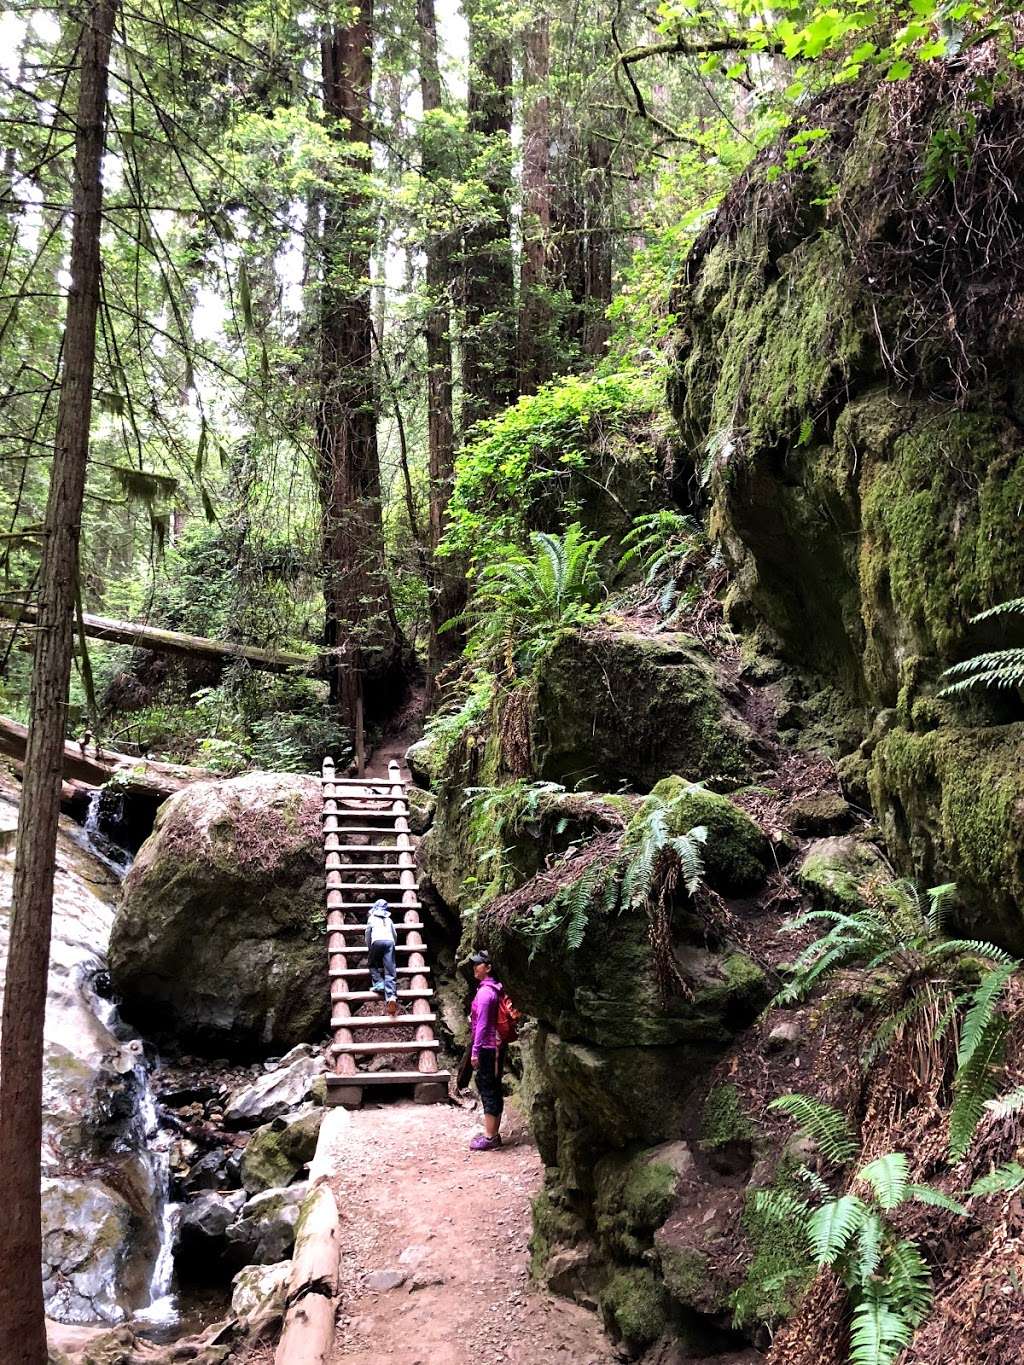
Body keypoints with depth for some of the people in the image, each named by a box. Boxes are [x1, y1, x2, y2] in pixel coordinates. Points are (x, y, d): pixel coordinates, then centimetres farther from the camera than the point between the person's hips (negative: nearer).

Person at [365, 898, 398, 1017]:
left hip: (377, 941, -2)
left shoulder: (371, 918, 24)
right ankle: (391, 996, -26)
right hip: (390, 941, 2)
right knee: (390, 972, -7)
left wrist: (369, 948, 40)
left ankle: (378, 984, -6)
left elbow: (368, 934, 26)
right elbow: (395, 936, 38)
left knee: (373, 965, 19)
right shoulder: (389, 920, 31)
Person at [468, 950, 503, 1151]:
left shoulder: (485, 992, -17)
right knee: (494, 1089, 13)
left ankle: (489, 1137, 1)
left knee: (487, 1090, -3)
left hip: (486, 1047, -9)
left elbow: (481, 1024, -18)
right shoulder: (494, 989, 11)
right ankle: (493, 1134, 21)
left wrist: (475, 1051, -15)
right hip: (496, 1045, 9)